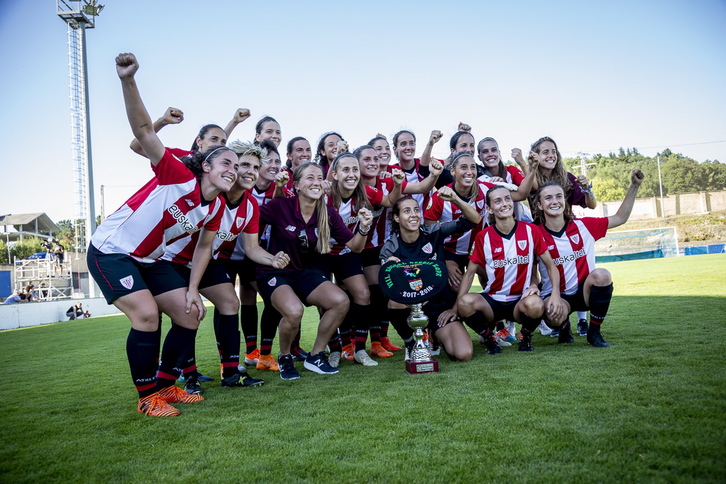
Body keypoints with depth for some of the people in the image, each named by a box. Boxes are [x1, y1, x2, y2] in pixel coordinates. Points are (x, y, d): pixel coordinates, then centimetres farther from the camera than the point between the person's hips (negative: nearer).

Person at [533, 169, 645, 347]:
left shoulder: (583, 226, -2)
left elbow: (620, 218, 7)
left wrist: (634, 186, 0)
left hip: (585, 292, 2)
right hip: (556, 295, -2)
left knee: (602, 274, -31)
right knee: (555, 317, -36)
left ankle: (594, 331, -9)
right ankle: (564, 326, 7)